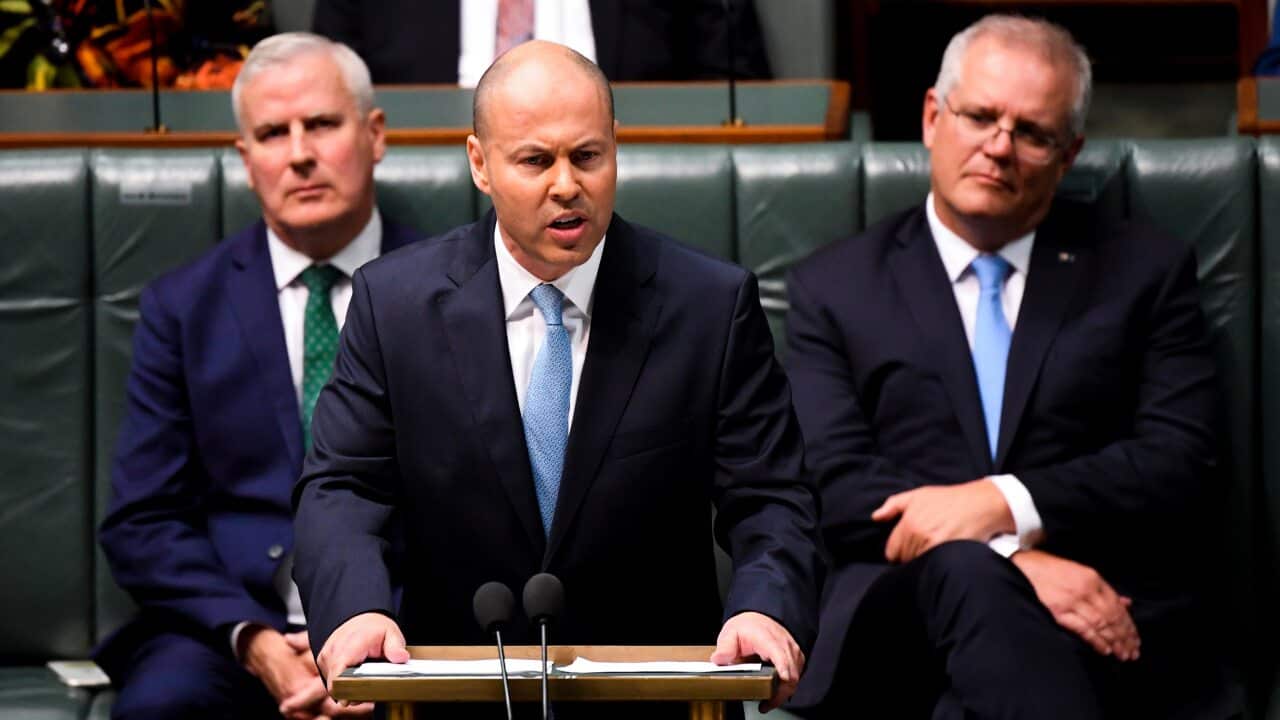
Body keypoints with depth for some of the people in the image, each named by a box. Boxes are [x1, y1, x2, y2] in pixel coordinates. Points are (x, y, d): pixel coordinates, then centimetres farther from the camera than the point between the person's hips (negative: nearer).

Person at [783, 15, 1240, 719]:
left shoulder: (1145, 270, 15)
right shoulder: (834, 287, 14)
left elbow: (1179, 463, 3)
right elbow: (838, 487, 1)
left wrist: (1005, 503, -13)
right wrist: (1014, 560, -15)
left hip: (1108, 616, -1)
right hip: (907, 615, 1)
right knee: (962, 569, -37)